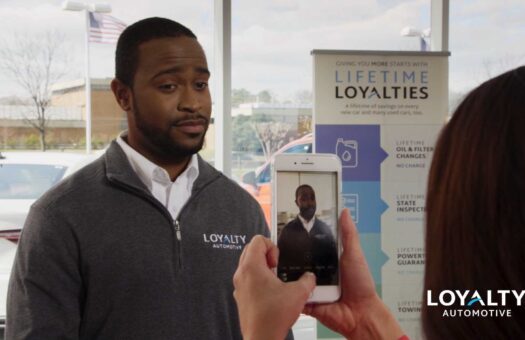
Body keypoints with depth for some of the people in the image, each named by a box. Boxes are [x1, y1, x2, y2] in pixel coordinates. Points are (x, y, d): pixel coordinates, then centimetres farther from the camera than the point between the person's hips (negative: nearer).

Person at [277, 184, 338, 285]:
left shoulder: (325, 228, 7)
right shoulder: (288, 229, 3)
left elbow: (333, 259, 9)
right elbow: (280, 260, 4)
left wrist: (333, 282, -2)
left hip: (323, 283, 2)